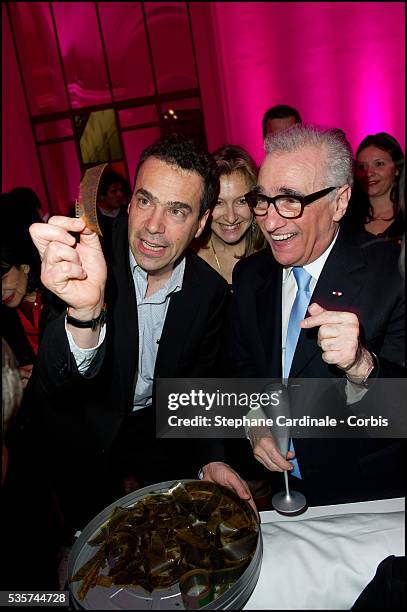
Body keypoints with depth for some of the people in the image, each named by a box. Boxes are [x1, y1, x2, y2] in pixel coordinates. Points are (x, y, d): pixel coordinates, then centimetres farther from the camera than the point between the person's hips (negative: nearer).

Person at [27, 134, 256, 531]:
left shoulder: (210, 291, -12)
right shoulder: (82, 256, -22)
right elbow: (52, 389, -31)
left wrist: (211, 458, -11)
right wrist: (85, 311, -50)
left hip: (155, 433, 2)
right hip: (83, 434, -2)